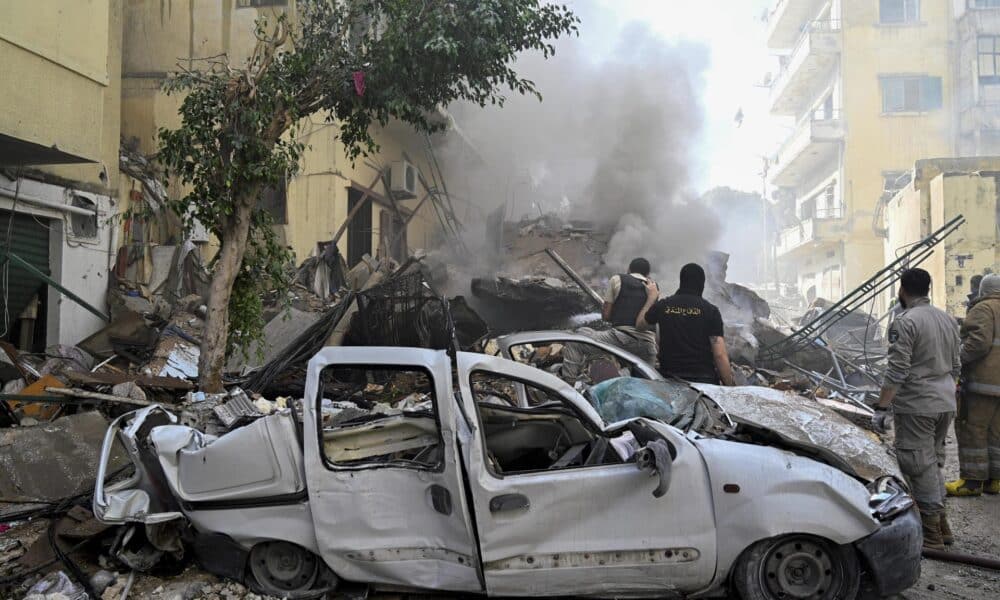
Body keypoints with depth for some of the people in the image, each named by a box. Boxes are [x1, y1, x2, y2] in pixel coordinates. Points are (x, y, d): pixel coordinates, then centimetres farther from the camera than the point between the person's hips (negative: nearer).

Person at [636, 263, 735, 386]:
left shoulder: (662, 305, 3)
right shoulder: (710, 310, -4)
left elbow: (640, 324, 24)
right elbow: (720, 355, -9)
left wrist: (651, 298, 36)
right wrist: (730, 387, -1)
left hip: (669, 378, 2)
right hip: (703, 379, -2)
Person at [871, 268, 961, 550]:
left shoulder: (906, 322, -14)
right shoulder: (948, 320, 12)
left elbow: (897, 371, -19)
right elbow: (955, 367, 19)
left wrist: (882, 408, -15)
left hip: (916, 405, -8)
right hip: (946, 403, 8)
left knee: (919, 465, -2)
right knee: (933, 461, 18)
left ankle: (931, 532, 3)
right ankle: (941, 524, 24)